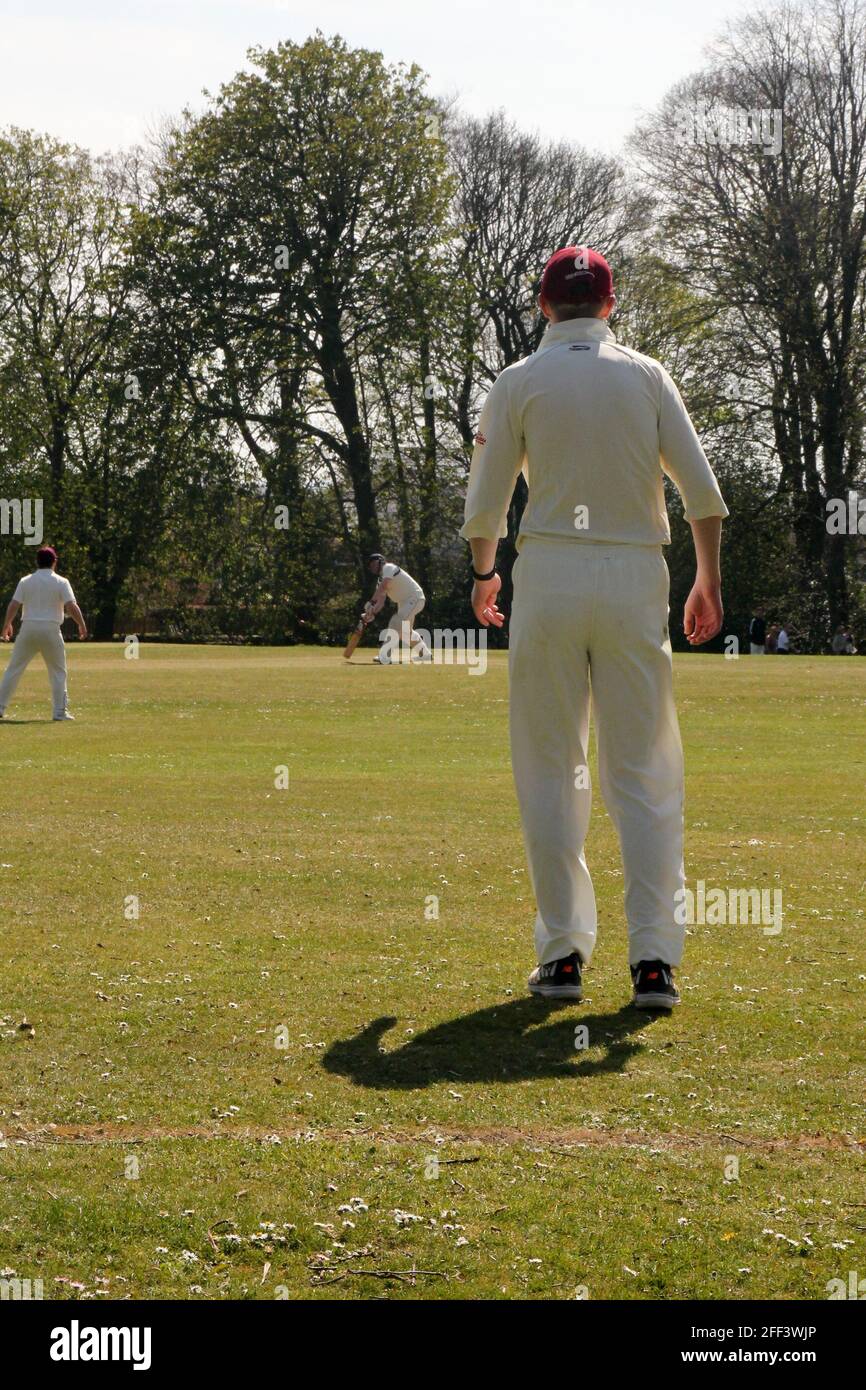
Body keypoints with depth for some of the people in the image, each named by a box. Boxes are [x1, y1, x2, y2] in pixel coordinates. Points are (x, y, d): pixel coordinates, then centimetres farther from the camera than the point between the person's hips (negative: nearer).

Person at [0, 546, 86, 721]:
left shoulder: (26, 581, 4)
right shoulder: (61, 582, -2)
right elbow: (71, 607, -11)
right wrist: (82, 625, 2)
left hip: (28, 629, 2)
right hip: (50, 629, -2)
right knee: (58, 672, 9)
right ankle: (59, 711, 4)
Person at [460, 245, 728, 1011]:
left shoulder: (520, 381, 2)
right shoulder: (646, 375, 5)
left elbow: (486, 503, 2)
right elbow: (701, 488, -1)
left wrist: (484, 575, 20)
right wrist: (709, 580, 9)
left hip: (549, 575, -1)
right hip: (636, 578, 1)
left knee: (550, 770, 7)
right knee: (645, 775, 3)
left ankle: (564, 953, 5)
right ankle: (655, 958, -6)